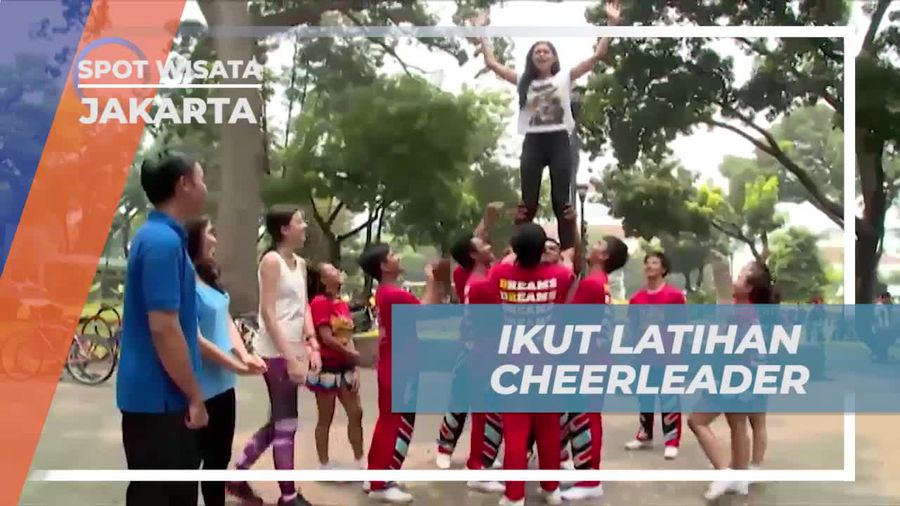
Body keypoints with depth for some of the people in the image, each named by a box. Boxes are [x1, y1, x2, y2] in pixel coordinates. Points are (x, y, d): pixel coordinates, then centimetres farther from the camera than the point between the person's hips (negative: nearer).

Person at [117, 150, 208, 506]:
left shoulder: (159, 236, 12)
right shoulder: (163, 241, -19)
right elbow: (163, 328, -23)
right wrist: (195, 397, -16)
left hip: (160, 394, 10)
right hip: (159, 396, -10)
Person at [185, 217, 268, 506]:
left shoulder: (209, 277, 9)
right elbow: (194, 338, -21)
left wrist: (244, 355, -7)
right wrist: (236, 365, -14)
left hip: (222, 384, 9)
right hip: (200, 388, -8)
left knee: (220, 457, 18)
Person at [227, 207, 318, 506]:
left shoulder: (300, 263, 12)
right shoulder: (272, 260, -12)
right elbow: (268, 313, -17)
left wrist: (312, 346, 0)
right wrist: (290, 357, -20)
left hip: (292, 350, 8)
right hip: (276, 352, -8)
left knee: (277, 422, 15)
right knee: (286, 424, -2)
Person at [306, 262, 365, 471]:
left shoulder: (342, 303, 11)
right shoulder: (319, 302, -14)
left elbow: (348, 336, 10)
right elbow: (326, 338, -19)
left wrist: (354, 367, 3)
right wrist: (350, 354, -8)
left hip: (344, 367, 8)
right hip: (327, 367, -8)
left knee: (356, 413, 9)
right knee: (325, 419, 3)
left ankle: (360, 463, 19)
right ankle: (324, 466, 15)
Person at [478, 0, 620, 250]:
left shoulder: (565, 77, 5)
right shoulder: (523, 81, 11)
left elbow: (598, 55, -1)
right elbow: (492, 63, 10)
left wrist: (611, 23, -8)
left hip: (559, 142, -2)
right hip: (532, 143, 2)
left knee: (561, 201, 2)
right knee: (528, 202, 5)